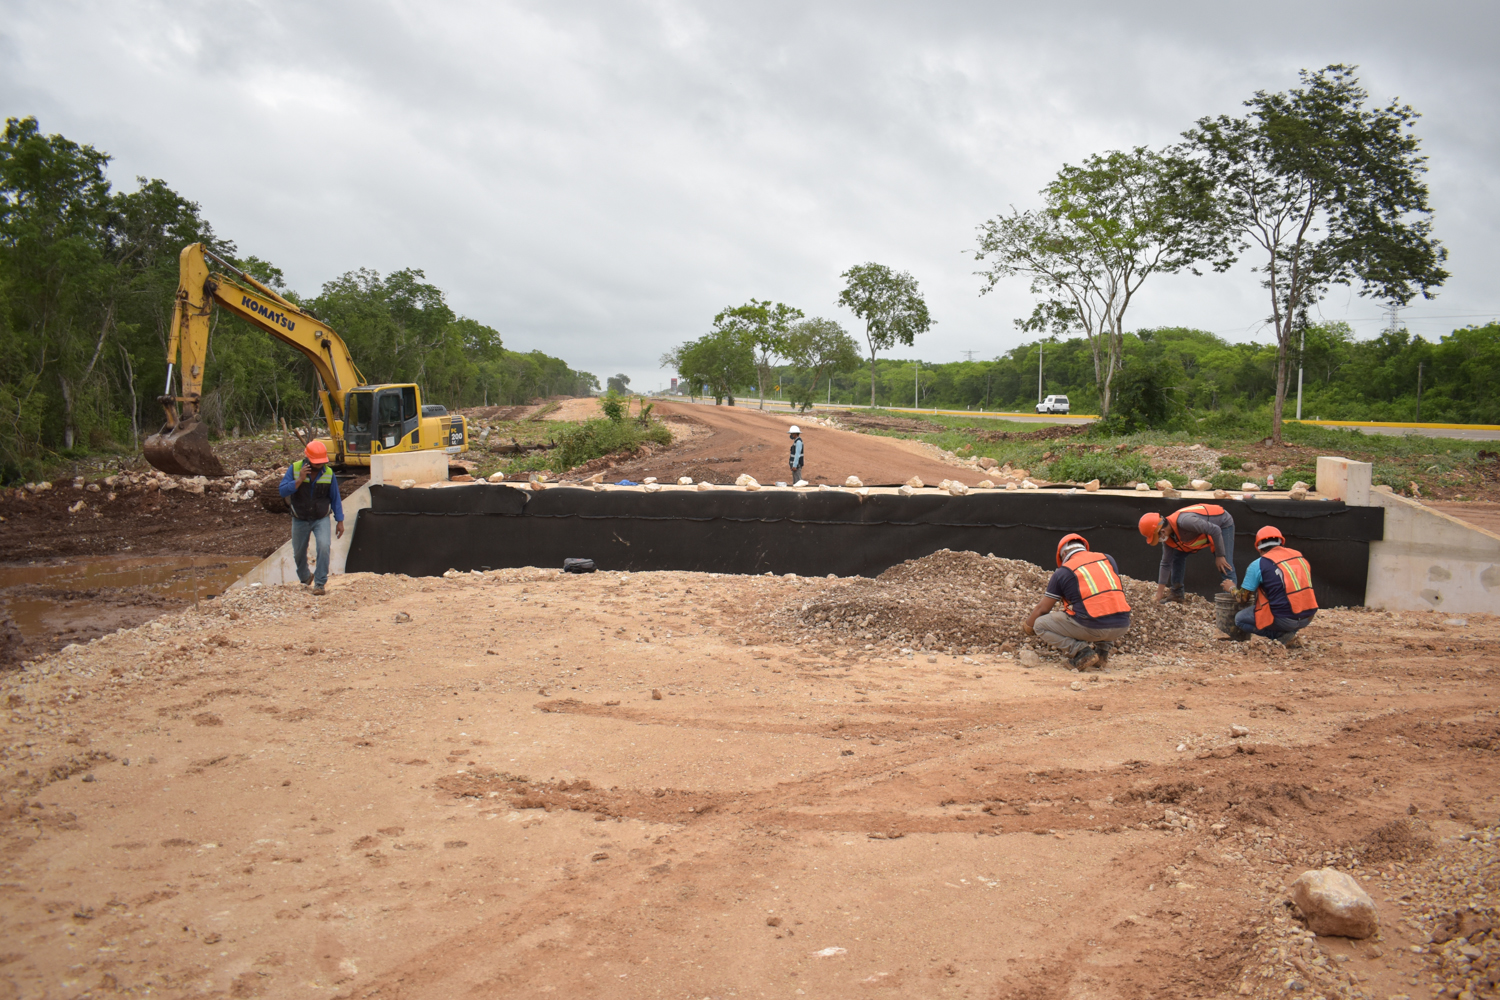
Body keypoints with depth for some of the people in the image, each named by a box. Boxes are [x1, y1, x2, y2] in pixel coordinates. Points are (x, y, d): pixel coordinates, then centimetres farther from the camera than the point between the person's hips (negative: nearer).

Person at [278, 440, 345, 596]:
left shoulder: (329, 473, -7)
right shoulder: (294, 469, -10)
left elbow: (335, 499, 0)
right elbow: (283, 491, -17)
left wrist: (340, 521, -1)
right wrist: (299, 480, -30)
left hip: (321, 519, -1)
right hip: (300, 520, 1)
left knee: (324, 546, -22)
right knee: (299, 552, 14)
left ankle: (319, 583, -12)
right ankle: (305, 578, 43)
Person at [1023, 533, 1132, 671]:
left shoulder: (1063, 572, 5)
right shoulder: (1108, 559, 16)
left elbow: (1043, 609, 10)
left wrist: (1028, 626, 28)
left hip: (1092, 628, -5)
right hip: (1122, 626, 5)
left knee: (1040, 625, 11)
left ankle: (1080, 650, -6)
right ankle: (1103, 648, 17)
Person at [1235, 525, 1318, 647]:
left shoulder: (1258, 565, -5)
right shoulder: (1300, 556, 10)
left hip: (1284, 620, -6)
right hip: (1308, 617, 6)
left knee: (1240, 619, 14)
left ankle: (1282, 635, 0)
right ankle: (1289, 632, 11)